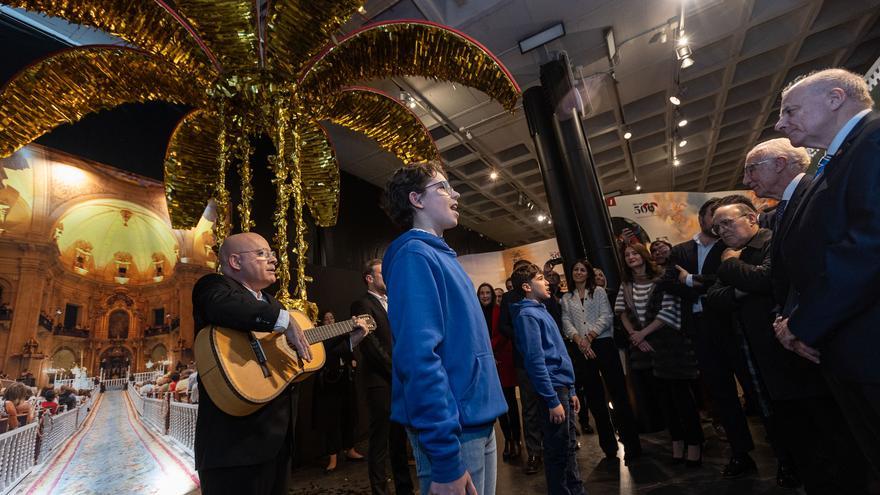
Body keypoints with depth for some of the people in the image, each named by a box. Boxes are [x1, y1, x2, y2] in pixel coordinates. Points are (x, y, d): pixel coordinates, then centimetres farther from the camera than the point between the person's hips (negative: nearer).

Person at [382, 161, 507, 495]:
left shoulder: (441, 255, 11)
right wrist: (446, 460, -24)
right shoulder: (414, 254, -17)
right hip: (452, 429, -9)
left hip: (477, 420, 9)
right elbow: (419, 358, -26)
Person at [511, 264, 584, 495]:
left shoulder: (541, 310, 13)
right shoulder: (527, 315, -16)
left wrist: (570, 391, 16)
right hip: (553, 388, -9)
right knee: (558, 451, 4)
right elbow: (535, 361, -20)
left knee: (569, 446, 21)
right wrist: (553, 401, -19)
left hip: (562, 385, 9)